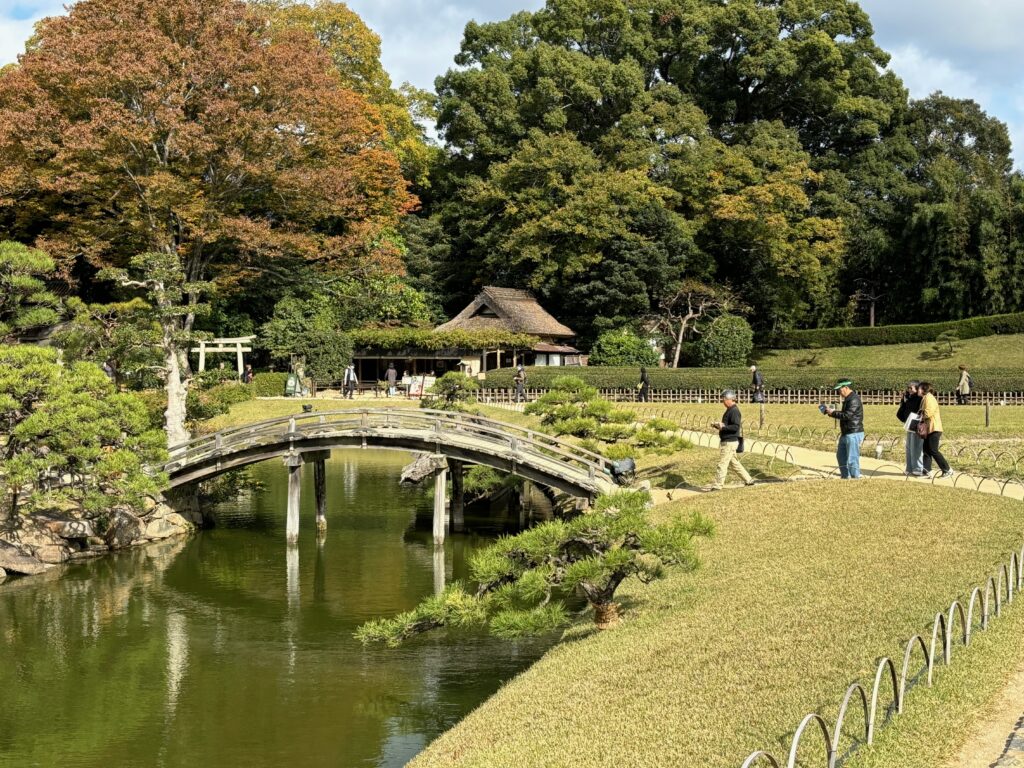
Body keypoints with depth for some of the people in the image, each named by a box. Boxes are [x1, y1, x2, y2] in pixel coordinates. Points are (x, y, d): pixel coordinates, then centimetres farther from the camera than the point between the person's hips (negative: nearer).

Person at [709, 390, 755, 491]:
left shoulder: (734, 411, -16)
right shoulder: (729, 410, 15)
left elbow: (736, 427, -25)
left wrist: (723, 426, -27)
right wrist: (718, 425, 8)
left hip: (730, 442, -11)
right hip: (726, 441, 11)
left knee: (722, 464, -7)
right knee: (734, 463, 17)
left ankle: (718, 485, -4)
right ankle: (748, 480, 24)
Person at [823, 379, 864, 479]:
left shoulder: (854, 400, -17)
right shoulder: (848, 399, 16)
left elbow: (847, 415, -24)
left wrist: (833, 413, -14)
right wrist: (832, 412, 8)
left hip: (854, 434, -11)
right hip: (846, 433, 11)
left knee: (852, 459, -9)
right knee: (841, 456, 18)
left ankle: (855, 478, -4)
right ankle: (845, 477, 28)